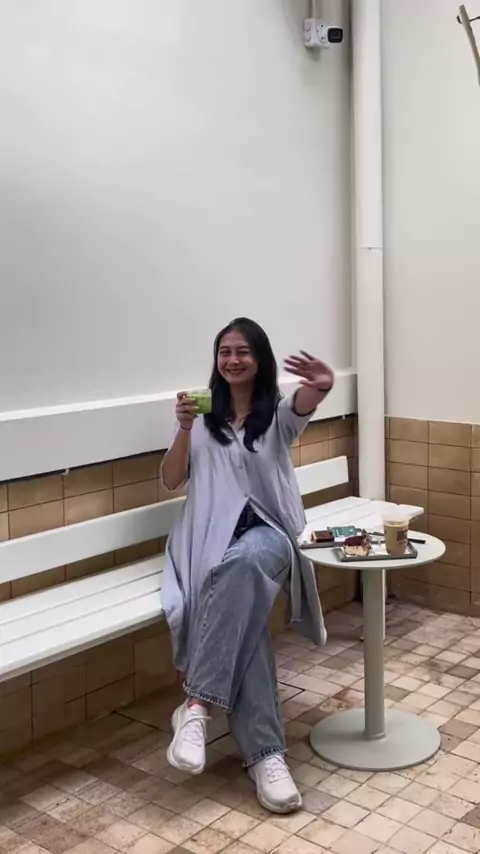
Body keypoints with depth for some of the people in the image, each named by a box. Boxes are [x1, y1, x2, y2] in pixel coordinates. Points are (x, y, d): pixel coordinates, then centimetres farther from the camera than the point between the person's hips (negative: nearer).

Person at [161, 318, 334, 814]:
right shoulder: (203, 415, 14)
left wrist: (320, 387, -46)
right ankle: (264, 752, -35)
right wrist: (185, 428, -11)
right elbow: (170, 481, 7)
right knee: (240, 608, -33)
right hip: (209, 535, 1)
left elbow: (306, 403, -19)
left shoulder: (278, 413, 8)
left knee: (246, 564, -40)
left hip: (266, 533, -1)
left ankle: (198, 703, -41)